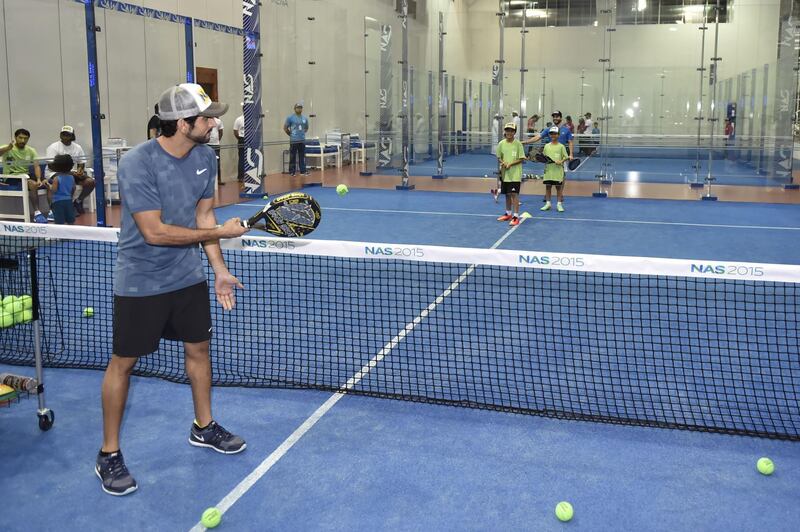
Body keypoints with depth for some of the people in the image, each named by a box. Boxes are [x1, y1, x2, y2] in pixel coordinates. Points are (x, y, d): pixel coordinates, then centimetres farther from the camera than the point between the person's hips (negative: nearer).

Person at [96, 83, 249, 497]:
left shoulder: (205, 157, -3)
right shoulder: (137, 164, -24)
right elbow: (155, 232, -26)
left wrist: (219, 270, 2)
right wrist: (220, 232, -20)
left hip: (188, 275, 6)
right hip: (140, 281, -6)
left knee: (198, 348, 16)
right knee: (123, 362, 3)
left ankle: (203, 427, 38)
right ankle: (109, 455, 19)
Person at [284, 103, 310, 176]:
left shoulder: (305, 118, 9)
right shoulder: (290, 118, -4)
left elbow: (306, 128, 24)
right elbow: (285, 128, 1)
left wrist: (302, 133, 14)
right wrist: (291, 134, 5)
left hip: (302, 140, 4)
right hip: (293, 140, -4)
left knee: (302, 156, 7)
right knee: (292, 157, -1)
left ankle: (303, 171, 13)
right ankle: (291, 172, 4)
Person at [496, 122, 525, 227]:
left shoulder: (518, 144, -8)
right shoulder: (501, 143, 4)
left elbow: (521, 159, -7)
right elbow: (499, 157, 11)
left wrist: (510, 164, -17)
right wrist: (502, 162, -10)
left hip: (515, 174, -4)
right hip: (505, 173, 5)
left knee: (514, 194, -8)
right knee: (507, 194, 15)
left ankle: (516, 216, -5)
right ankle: (508, 214, 29)